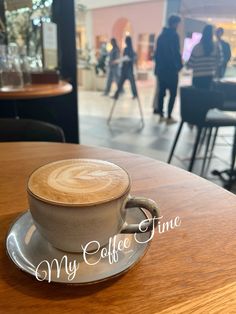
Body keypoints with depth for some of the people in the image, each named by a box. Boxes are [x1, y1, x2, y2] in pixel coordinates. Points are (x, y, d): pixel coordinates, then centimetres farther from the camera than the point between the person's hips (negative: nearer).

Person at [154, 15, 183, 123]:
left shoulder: (161, 36, 14)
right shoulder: (174, 35, -9)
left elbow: (157, 52, 15)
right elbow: (176, 52, -15)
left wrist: (158, 65, 17)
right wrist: (180, 65, -4)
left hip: (160, 68, 7)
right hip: (171, 69, -7)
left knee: (161, 92, 11)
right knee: (173, 93, -2)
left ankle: (161, 115, 13)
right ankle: (169, 117, -3)